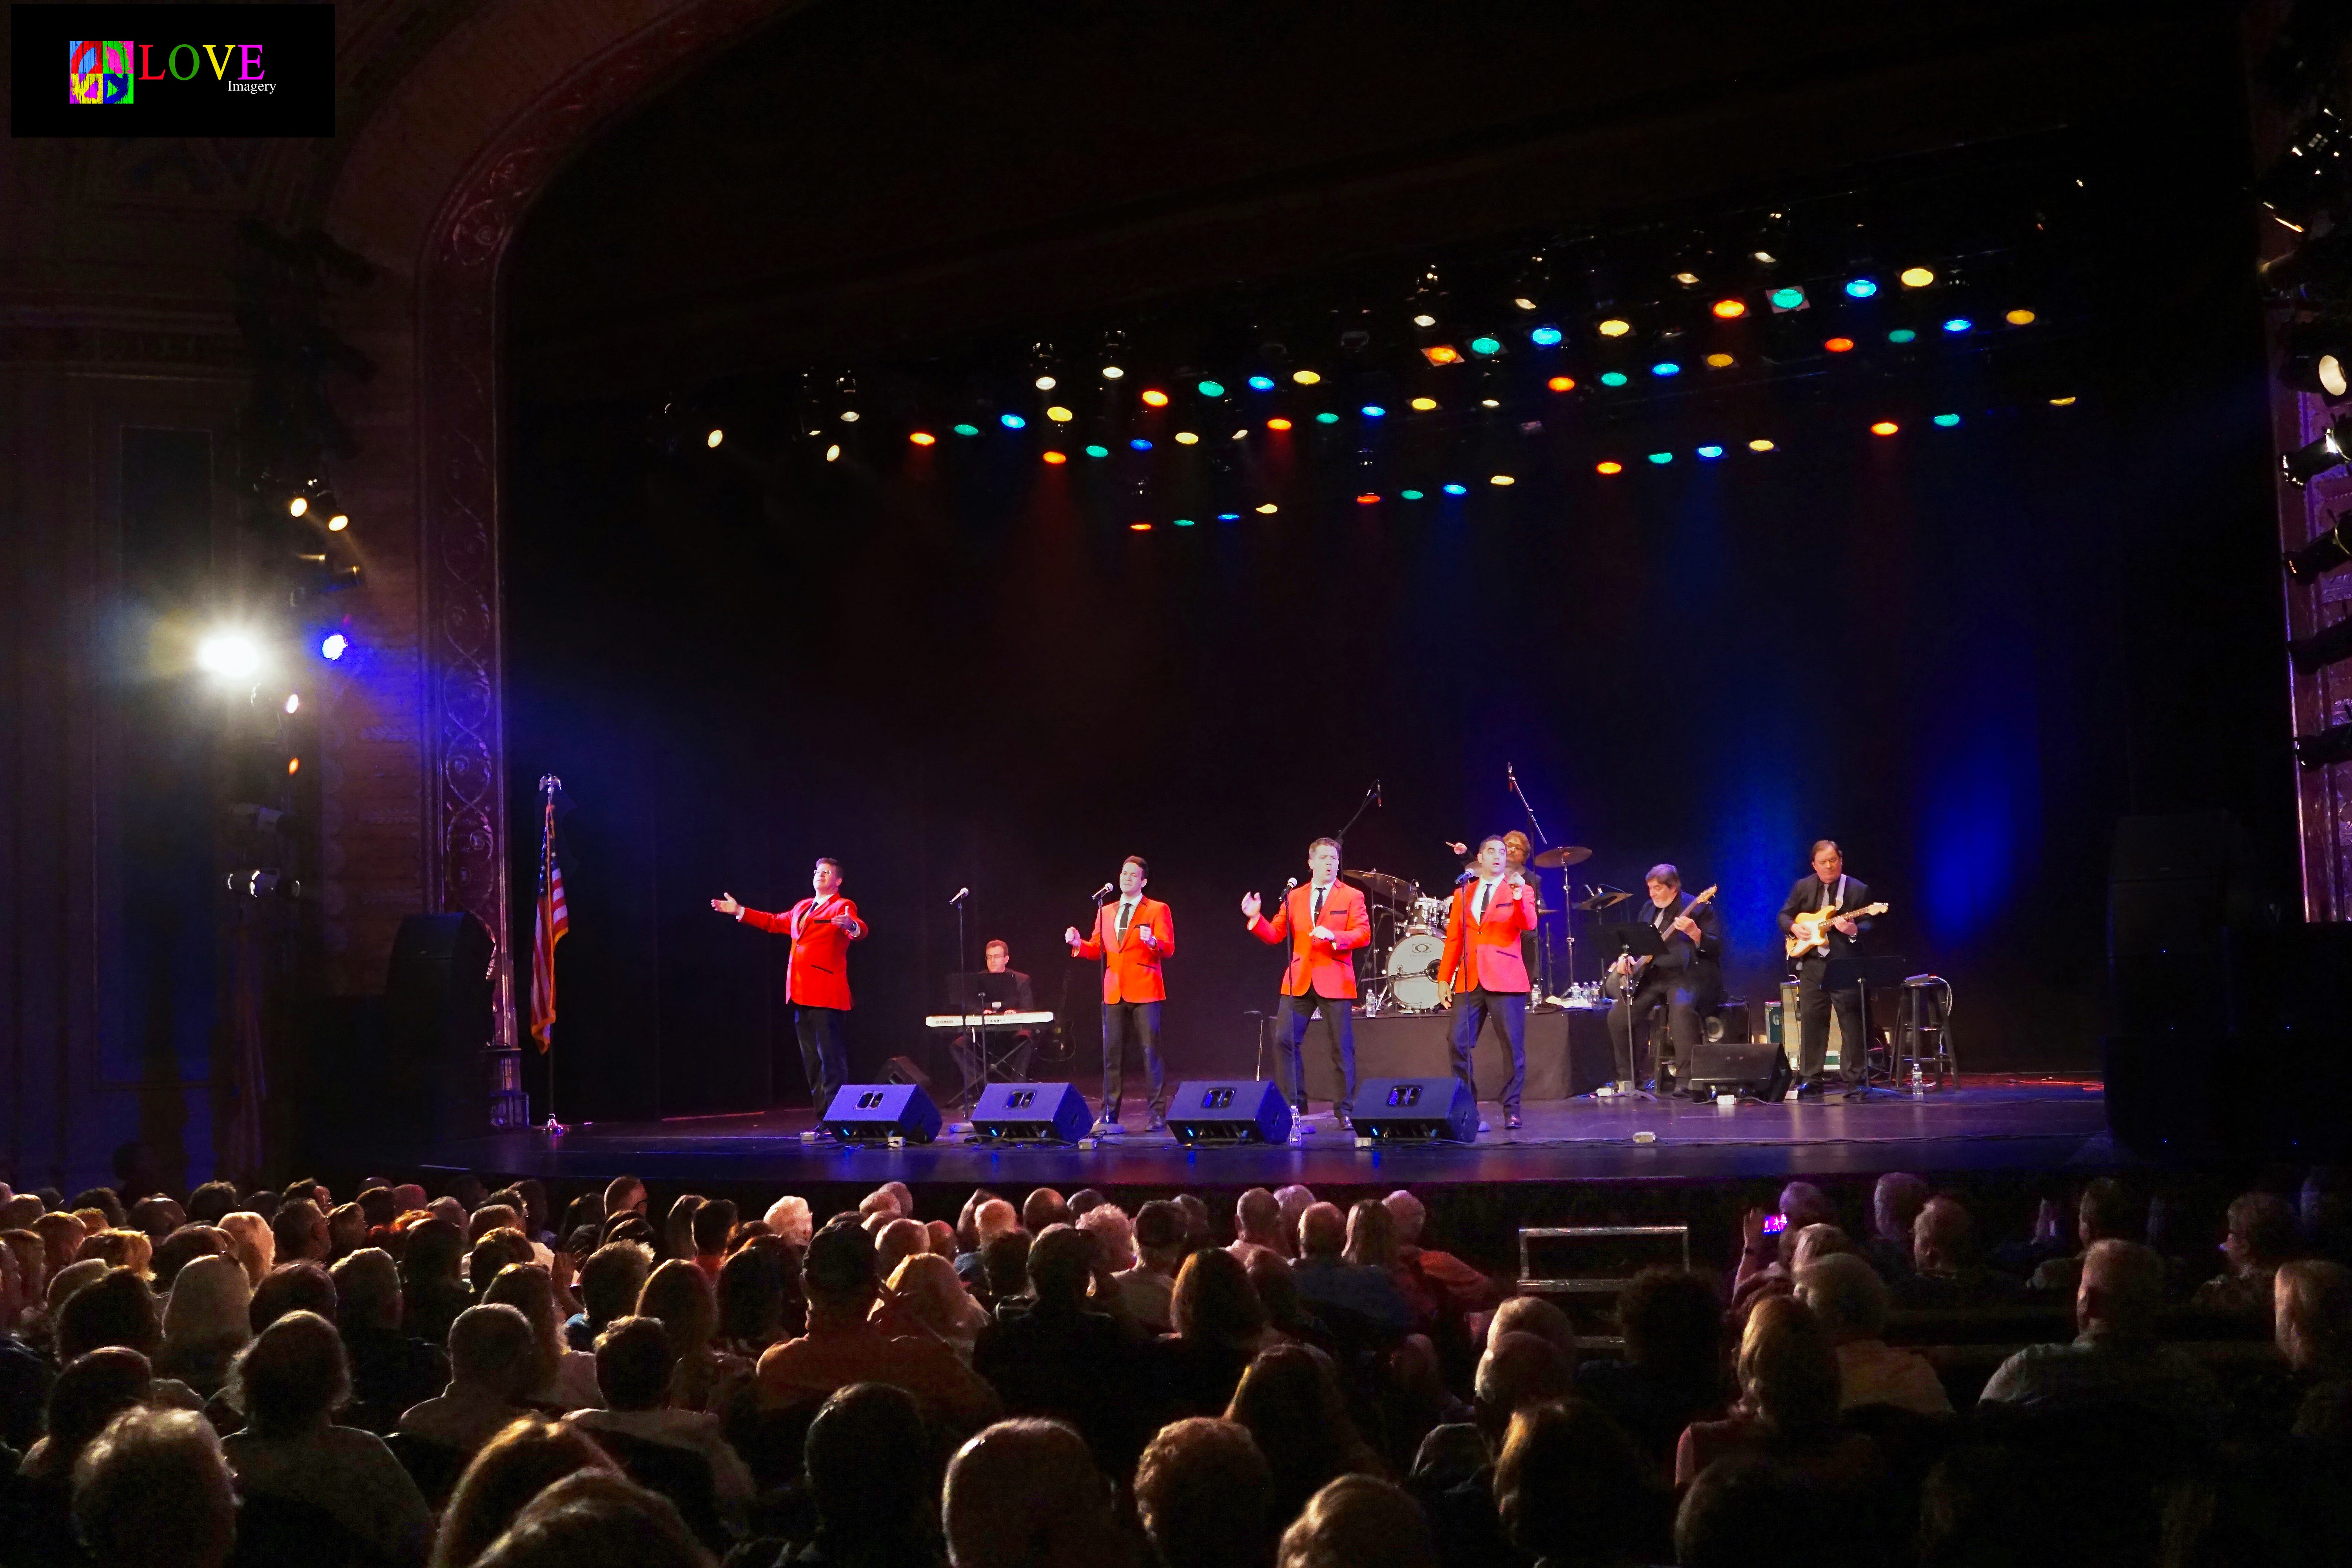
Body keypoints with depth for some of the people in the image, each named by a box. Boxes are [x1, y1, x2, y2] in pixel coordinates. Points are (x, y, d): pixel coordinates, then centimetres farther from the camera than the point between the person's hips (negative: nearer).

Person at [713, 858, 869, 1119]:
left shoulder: (842, 907, -3)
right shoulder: (802, 907, 20)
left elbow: (860, 930, -21)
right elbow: (775, 922, 34)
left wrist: (851, 926, -45)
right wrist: (740, 911, 35)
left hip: (825, 995, -8)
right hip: (801, 994, 8)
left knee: (831, 1058, -10)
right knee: (811, 1061, 11)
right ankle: (823, 1118, 18)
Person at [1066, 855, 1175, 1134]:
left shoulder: (1158, 910, 2)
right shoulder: (1106, 912, 18)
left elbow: (1169, 950, -6)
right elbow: (1097, 949, 14)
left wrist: (1153, 941, -27)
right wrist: (1078, 943, -6)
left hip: (1145, 991, -4)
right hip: (1114, 992, 4)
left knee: (1151, 1052, -6)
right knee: (1112, 1054, 4)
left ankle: (1158, 1114, -2)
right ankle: (1109, 1116, 7)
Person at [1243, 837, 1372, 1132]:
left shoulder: (1352, 897, 4)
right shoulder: (1294, 897, 13)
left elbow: (1363, 933, -8)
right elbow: (1274, 936, 9)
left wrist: (1334, 936, -24)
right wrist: (1256, 918, -8)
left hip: (1334, 981, -3)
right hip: (1299, 980, 3)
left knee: (1343, 1047, 0)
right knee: (1285, 1039, -5)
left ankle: (1345, 1112, 9)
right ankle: (1295, 1110, 5)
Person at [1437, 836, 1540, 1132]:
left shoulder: (1520, 890, 6)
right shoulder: (1463, 893, 15)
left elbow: (1529, 925, -12)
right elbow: (1453, 939, 13)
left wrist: (1518, 898, -29)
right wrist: (1444, 978, 6)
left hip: (1505, 979, -3)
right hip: (1469, 980, 3)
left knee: (1513, 1047, -3)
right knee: (1459, 1045, -2)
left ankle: (1511, 1111, 5)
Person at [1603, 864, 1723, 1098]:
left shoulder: (1700, 908, -3)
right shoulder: (1649, 910, 17)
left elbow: (1716, 949, -11)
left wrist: (1695, 933, -29)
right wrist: (1628, 957, 3)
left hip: (1687, 975, -7)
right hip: (1651, 975, 7)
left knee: (1682, 1008, -37)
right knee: (1618, 1016, -7)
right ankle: (1629, 1079, 8)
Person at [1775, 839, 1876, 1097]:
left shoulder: (1859, 889, 0)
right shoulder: (1803, 887, 9)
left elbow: (1868, 926, -4)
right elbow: (1784, 915, 14)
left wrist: (1854, 930, -25)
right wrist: (1794, 927, -7)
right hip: (1812, 964, 3)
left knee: (1852, 1022, -3)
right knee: (1811, 1020, 4)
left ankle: (1854, 1078, 4)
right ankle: (1811, 1078, 10)